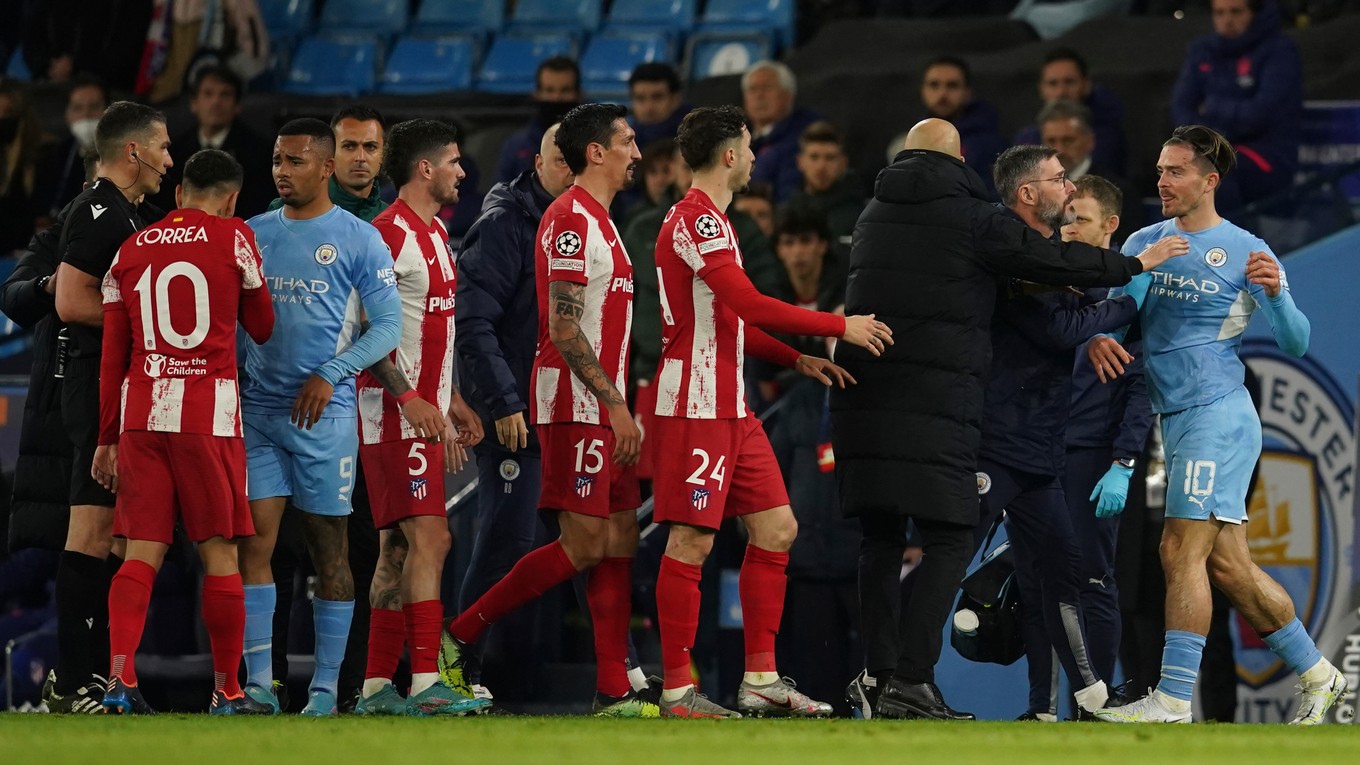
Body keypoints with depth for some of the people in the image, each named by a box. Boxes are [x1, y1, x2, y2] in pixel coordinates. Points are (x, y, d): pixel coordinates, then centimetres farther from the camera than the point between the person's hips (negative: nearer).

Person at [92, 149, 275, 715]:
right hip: (209, 412, -3)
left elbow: (112, 355, 13)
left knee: (141, 555, 2)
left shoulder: (131, 251, 12)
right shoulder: (233, 238, 1)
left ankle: (120, 676, -13)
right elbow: (263, 328, 12)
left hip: (140, 413, 3)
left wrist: (107, 439, 17)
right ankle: (227, 691, 8)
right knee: (220, 554, 4)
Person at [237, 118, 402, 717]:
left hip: (324, 415, -3)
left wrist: (330, 374, -14)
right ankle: (258, 682, -3)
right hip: (258, 410, 3)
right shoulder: (253, 234, 11)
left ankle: (325, 687, 6)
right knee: (254, 543, -5)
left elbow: (388, 325, -4)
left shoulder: (359, 240, -1)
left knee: (328, 549, 1)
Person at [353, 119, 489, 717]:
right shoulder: (388, 235, -12)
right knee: (429, 539, -15)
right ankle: (425, 684, -19)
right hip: (396, 414, -10)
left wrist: (452, 403, 22)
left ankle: (376, 686, 11)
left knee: (399, 547, 9)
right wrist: (409, 398, -23)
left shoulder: (434, 233, 19)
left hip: (423, 411, 10)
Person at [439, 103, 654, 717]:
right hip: (576, 406, -10)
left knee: (620, 541, 5)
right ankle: (456, 637, -2)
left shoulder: (598, 222, 19)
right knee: (583, 545, -10)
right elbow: (563, 330, -19)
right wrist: (614, 404, -20)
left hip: (603, 408, 10)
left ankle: (613, 690, 3)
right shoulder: (571, 219, -12)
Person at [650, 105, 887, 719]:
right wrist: (840, 327, -13)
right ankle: (677, 690, -5)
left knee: (776, 529, 9)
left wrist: (797, 360, 16)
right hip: (696, 408, -10)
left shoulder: (707, 220, 20)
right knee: (692, 541, -8)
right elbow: (751, 305, -21)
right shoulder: (696, 219, -13)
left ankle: (761, 679, 13)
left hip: (731, 408, 10)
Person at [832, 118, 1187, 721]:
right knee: (948, 542, -4)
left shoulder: (875, 215, 18)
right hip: (934, 402, -6)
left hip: (862, 399, 6)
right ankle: (910, 679, -14)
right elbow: (1054, 260, 1)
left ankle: (879, 674, 6)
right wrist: (1135, 264, 15)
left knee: (881, 537, 12)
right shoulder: (969, 218, -2)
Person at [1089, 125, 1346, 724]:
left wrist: (1275, 294, -23)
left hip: (1218, 413, -7)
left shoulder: (1245, 252, -4)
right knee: (1228, 566, 9)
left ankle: (1173, 699, -13)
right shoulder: (1144, 244, 12)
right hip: (1176, 420, 7)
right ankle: (1317, 675, 20)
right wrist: (1096, 338, -11)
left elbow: (1295, 343, -4)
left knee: (1182, 552, -13)